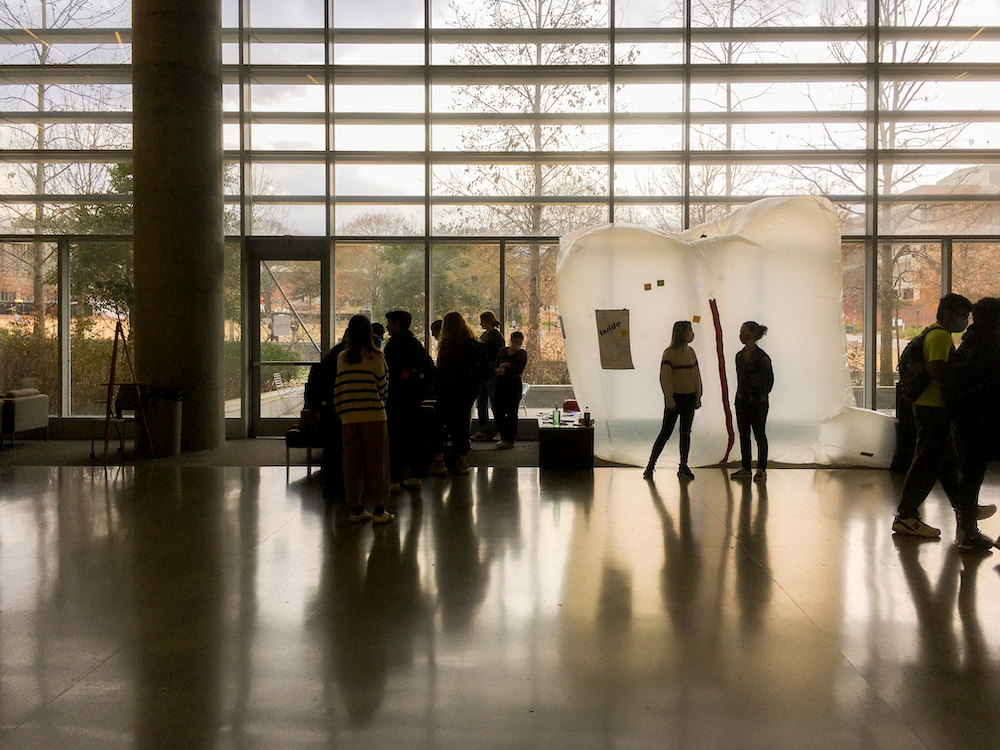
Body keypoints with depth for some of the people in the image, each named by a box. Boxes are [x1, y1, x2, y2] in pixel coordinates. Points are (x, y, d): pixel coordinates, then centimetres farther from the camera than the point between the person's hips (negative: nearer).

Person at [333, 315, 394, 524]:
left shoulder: (342, 357, 5)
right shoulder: (376, 356, -3)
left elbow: (338, 388, 6)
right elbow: (382, 386, -1)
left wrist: (342, 412, 14)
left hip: (349, 418, 3)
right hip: (373, 415, -3)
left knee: (353, 462, 10)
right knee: (376, 461, 4)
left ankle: (356, 509, 16)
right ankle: (379, 510, 7)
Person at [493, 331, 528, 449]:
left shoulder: (522, 354, -3)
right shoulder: (503, 351, 10)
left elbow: (519, 371, -12)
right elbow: (496, 366, 12)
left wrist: (507, 366, -19)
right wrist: (499, 370, -10)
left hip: (514, 384, -5)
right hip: (500, 382, 5)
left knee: (511, 413, -2)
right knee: (498, 411, 5)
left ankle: (510, 441, 5)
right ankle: (503, 438, 19)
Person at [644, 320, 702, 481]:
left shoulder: (691, 352, 10)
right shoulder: (669, 353, -10)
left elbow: (696, 376, 14)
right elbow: (665, 377, -13)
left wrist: (698, 397, 8)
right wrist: (670, 400, -17)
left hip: (689, 398, 6)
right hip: (675, 397, -6)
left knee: (686, 433, 8)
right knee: (666, 433, -4)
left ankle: (683, 467, 15)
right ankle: (650, 465, 3)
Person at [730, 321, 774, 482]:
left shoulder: (761, 356, -10)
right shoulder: (739, 355, 9)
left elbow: (769, 379, -5)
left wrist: (761, 395, -6)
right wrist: (740, 395, 10)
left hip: (758, 401, -6)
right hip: (742, 400, 6)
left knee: (759, 434, 2)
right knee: (743, 434, 10)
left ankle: (761, 469, 11)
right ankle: (745, 467, 18)